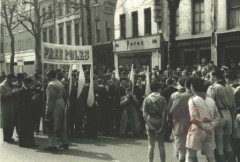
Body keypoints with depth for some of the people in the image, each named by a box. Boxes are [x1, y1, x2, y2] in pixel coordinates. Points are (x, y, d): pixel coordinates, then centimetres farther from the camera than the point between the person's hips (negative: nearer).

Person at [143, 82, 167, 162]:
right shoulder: (162, 99, -5)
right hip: (160, 123, -1)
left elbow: (144, 115, -8)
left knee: (151, 145, 6)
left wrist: (149, 125, -7)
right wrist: (162, 125, -6)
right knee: (161, 145, 8)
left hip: (150, 123, 1)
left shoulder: (147, 99, -2)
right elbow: (163, 113, -10)